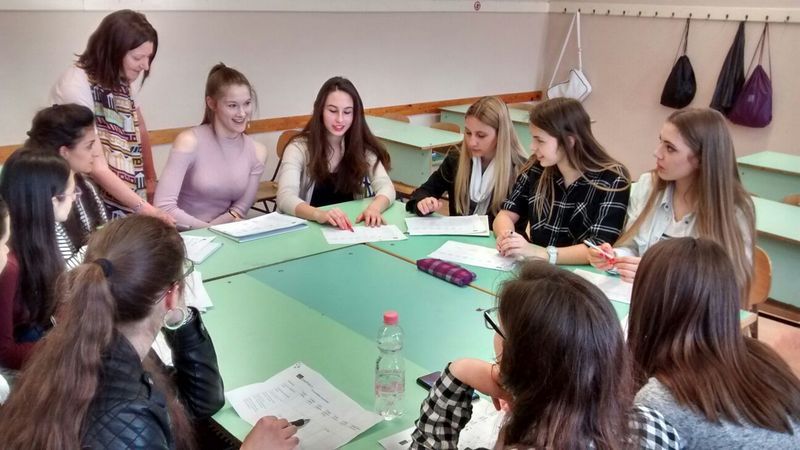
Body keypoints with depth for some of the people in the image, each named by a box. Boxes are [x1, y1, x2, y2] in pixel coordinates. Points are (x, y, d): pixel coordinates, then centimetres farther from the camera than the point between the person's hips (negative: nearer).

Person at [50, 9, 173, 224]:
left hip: (130, 200, 7)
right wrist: (144, 208, -30)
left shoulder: (123, 81, 1)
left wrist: (152, 181, 3)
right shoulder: (77, 86, -21)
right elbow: (97, 168, -25)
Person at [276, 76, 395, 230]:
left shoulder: (363, 147, 2)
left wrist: (374, 207, -31)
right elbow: (285, 198, -21)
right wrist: (319, 214, -40)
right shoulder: (299, 148, -8)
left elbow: (386, 187, -9)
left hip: (351, 231, 2)